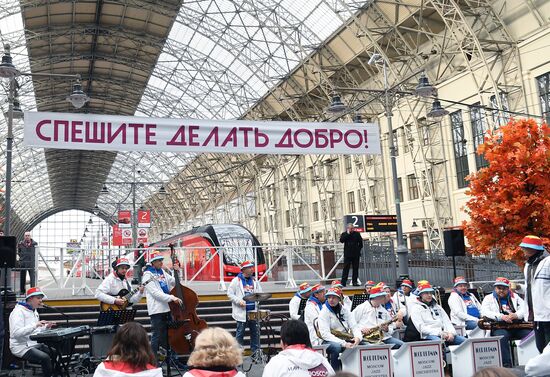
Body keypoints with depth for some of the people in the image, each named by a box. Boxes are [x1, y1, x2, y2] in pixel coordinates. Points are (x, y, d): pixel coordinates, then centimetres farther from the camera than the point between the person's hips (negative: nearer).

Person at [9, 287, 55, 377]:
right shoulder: (18, 311, -12)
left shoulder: (34, 311, 17)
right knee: (45, 358, -28)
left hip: (35, 344, 9)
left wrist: (46, 327, 3)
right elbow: (16, 332, -25)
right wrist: (35, 325, -32)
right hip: (22, 347, -9)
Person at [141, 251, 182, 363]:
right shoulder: (148, 275, -8)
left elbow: (173, 282, 23)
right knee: (157, 337, -3)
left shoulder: (162, 272, 14)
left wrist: (177, 272, 5)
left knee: (168, 335, 14)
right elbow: (155, 292, -18)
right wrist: (171, 298, -26)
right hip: (157, 310, -7)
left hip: (167, 308, 7)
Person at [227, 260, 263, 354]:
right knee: (240, 333, 1)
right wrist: (239, 301, -16)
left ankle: (256, 352, 16)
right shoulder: (236, 281, -2)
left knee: (255, 332, 6)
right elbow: (230, 294, -5)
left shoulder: (254, 281, 13)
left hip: (253, 311, 5)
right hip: (242, 312, -5)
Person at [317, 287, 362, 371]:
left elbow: (354, 326, 6)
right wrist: (343, 343, -25)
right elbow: (325, 334, -14)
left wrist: (358, 337, -18)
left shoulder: (345, 311, 11)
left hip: (346, 340, 5)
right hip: (330, 341, -5)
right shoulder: (324, 312, -4)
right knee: (336, 347, -38)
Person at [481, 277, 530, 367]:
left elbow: (524, 309, 9)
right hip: (499, 327, -3)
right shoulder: (489, 298, 14)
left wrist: (516, 315, -14)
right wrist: (502, 317, -17)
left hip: (518, 326, 3)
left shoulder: (515, 297, 23)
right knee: (502, 336, -35)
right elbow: (485, 312, -3)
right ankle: (506, 364, -36)